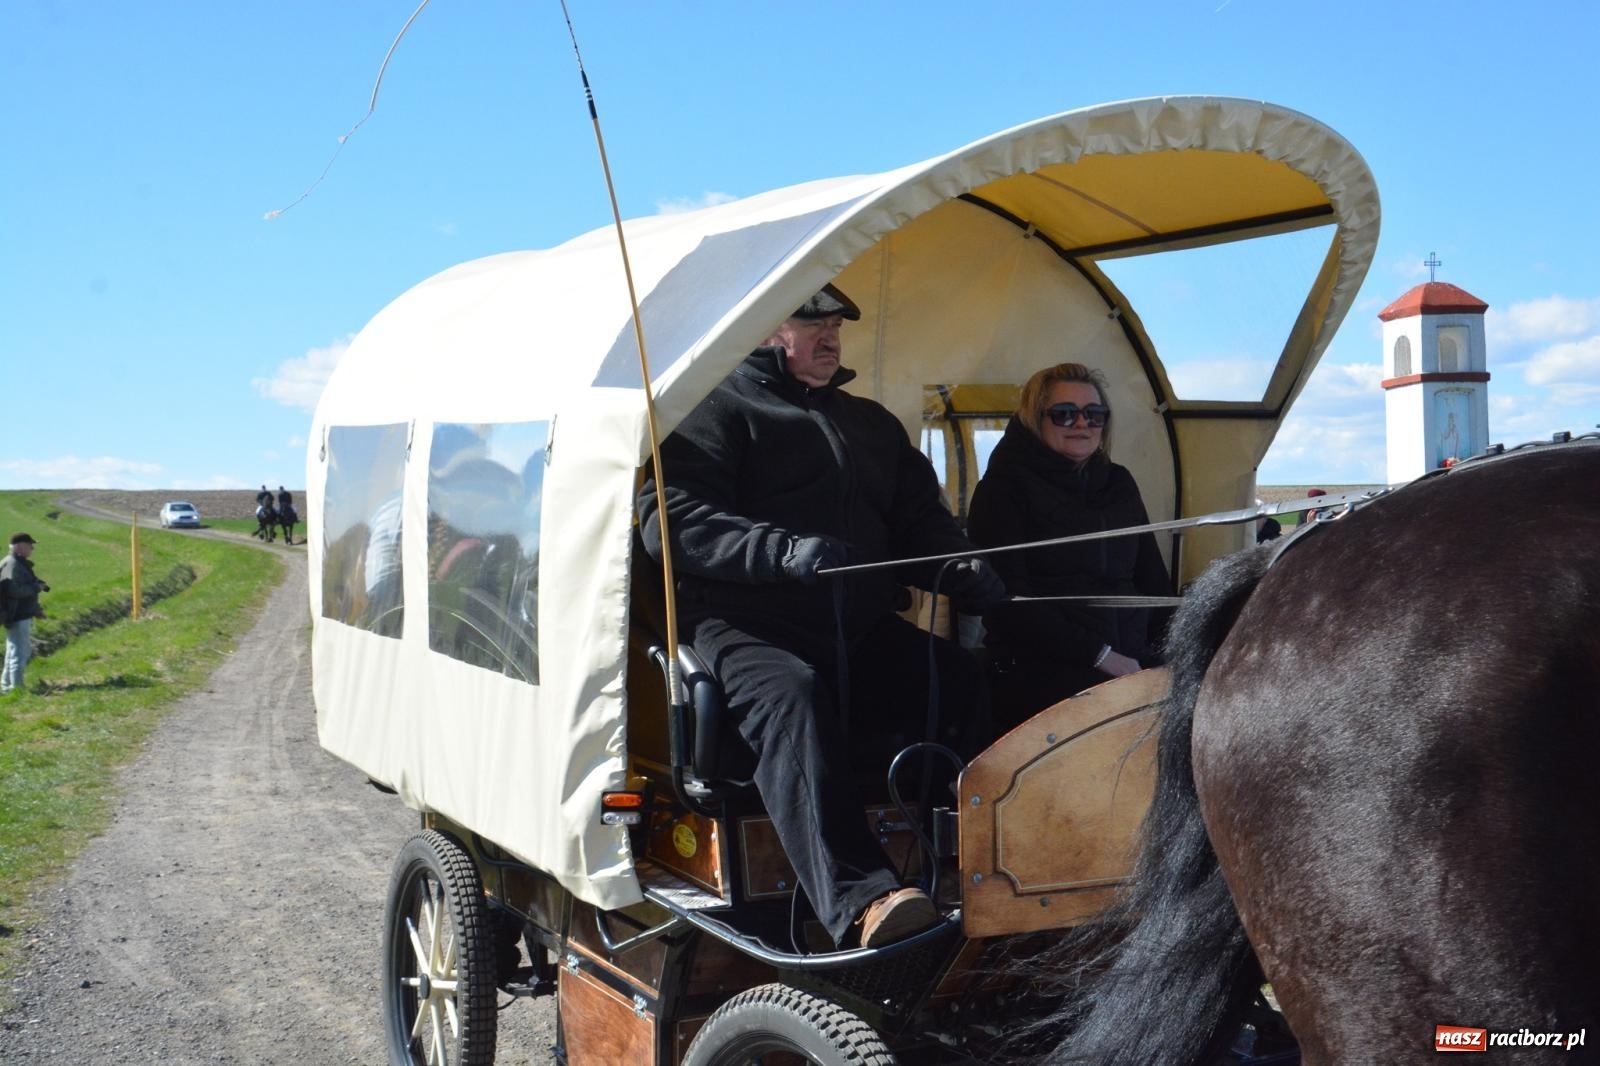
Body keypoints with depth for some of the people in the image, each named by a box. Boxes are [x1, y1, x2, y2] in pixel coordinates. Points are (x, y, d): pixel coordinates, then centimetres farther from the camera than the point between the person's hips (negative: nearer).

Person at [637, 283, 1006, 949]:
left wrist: (966, 574, 1)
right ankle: (860, 903, -50)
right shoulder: (722, 407, 5)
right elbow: (669, 518, -9)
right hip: (748, 625, -6)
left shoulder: (872, 423, 27)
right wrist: (782, 549, -25)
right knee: (790, 697, -37)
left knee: (967, 685, -18)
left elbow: (919, 520, 25)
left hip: (862, 629, 6)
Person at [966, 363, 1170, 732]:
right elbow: (1007, 601, -8)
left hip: (1133, 658, 6)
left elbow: (1152, 577, 22)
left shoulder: (1119, 484, 20)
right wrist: (1099, 657, -13)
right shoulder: (1005, 487, 2)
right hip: (1037, 671, -6)